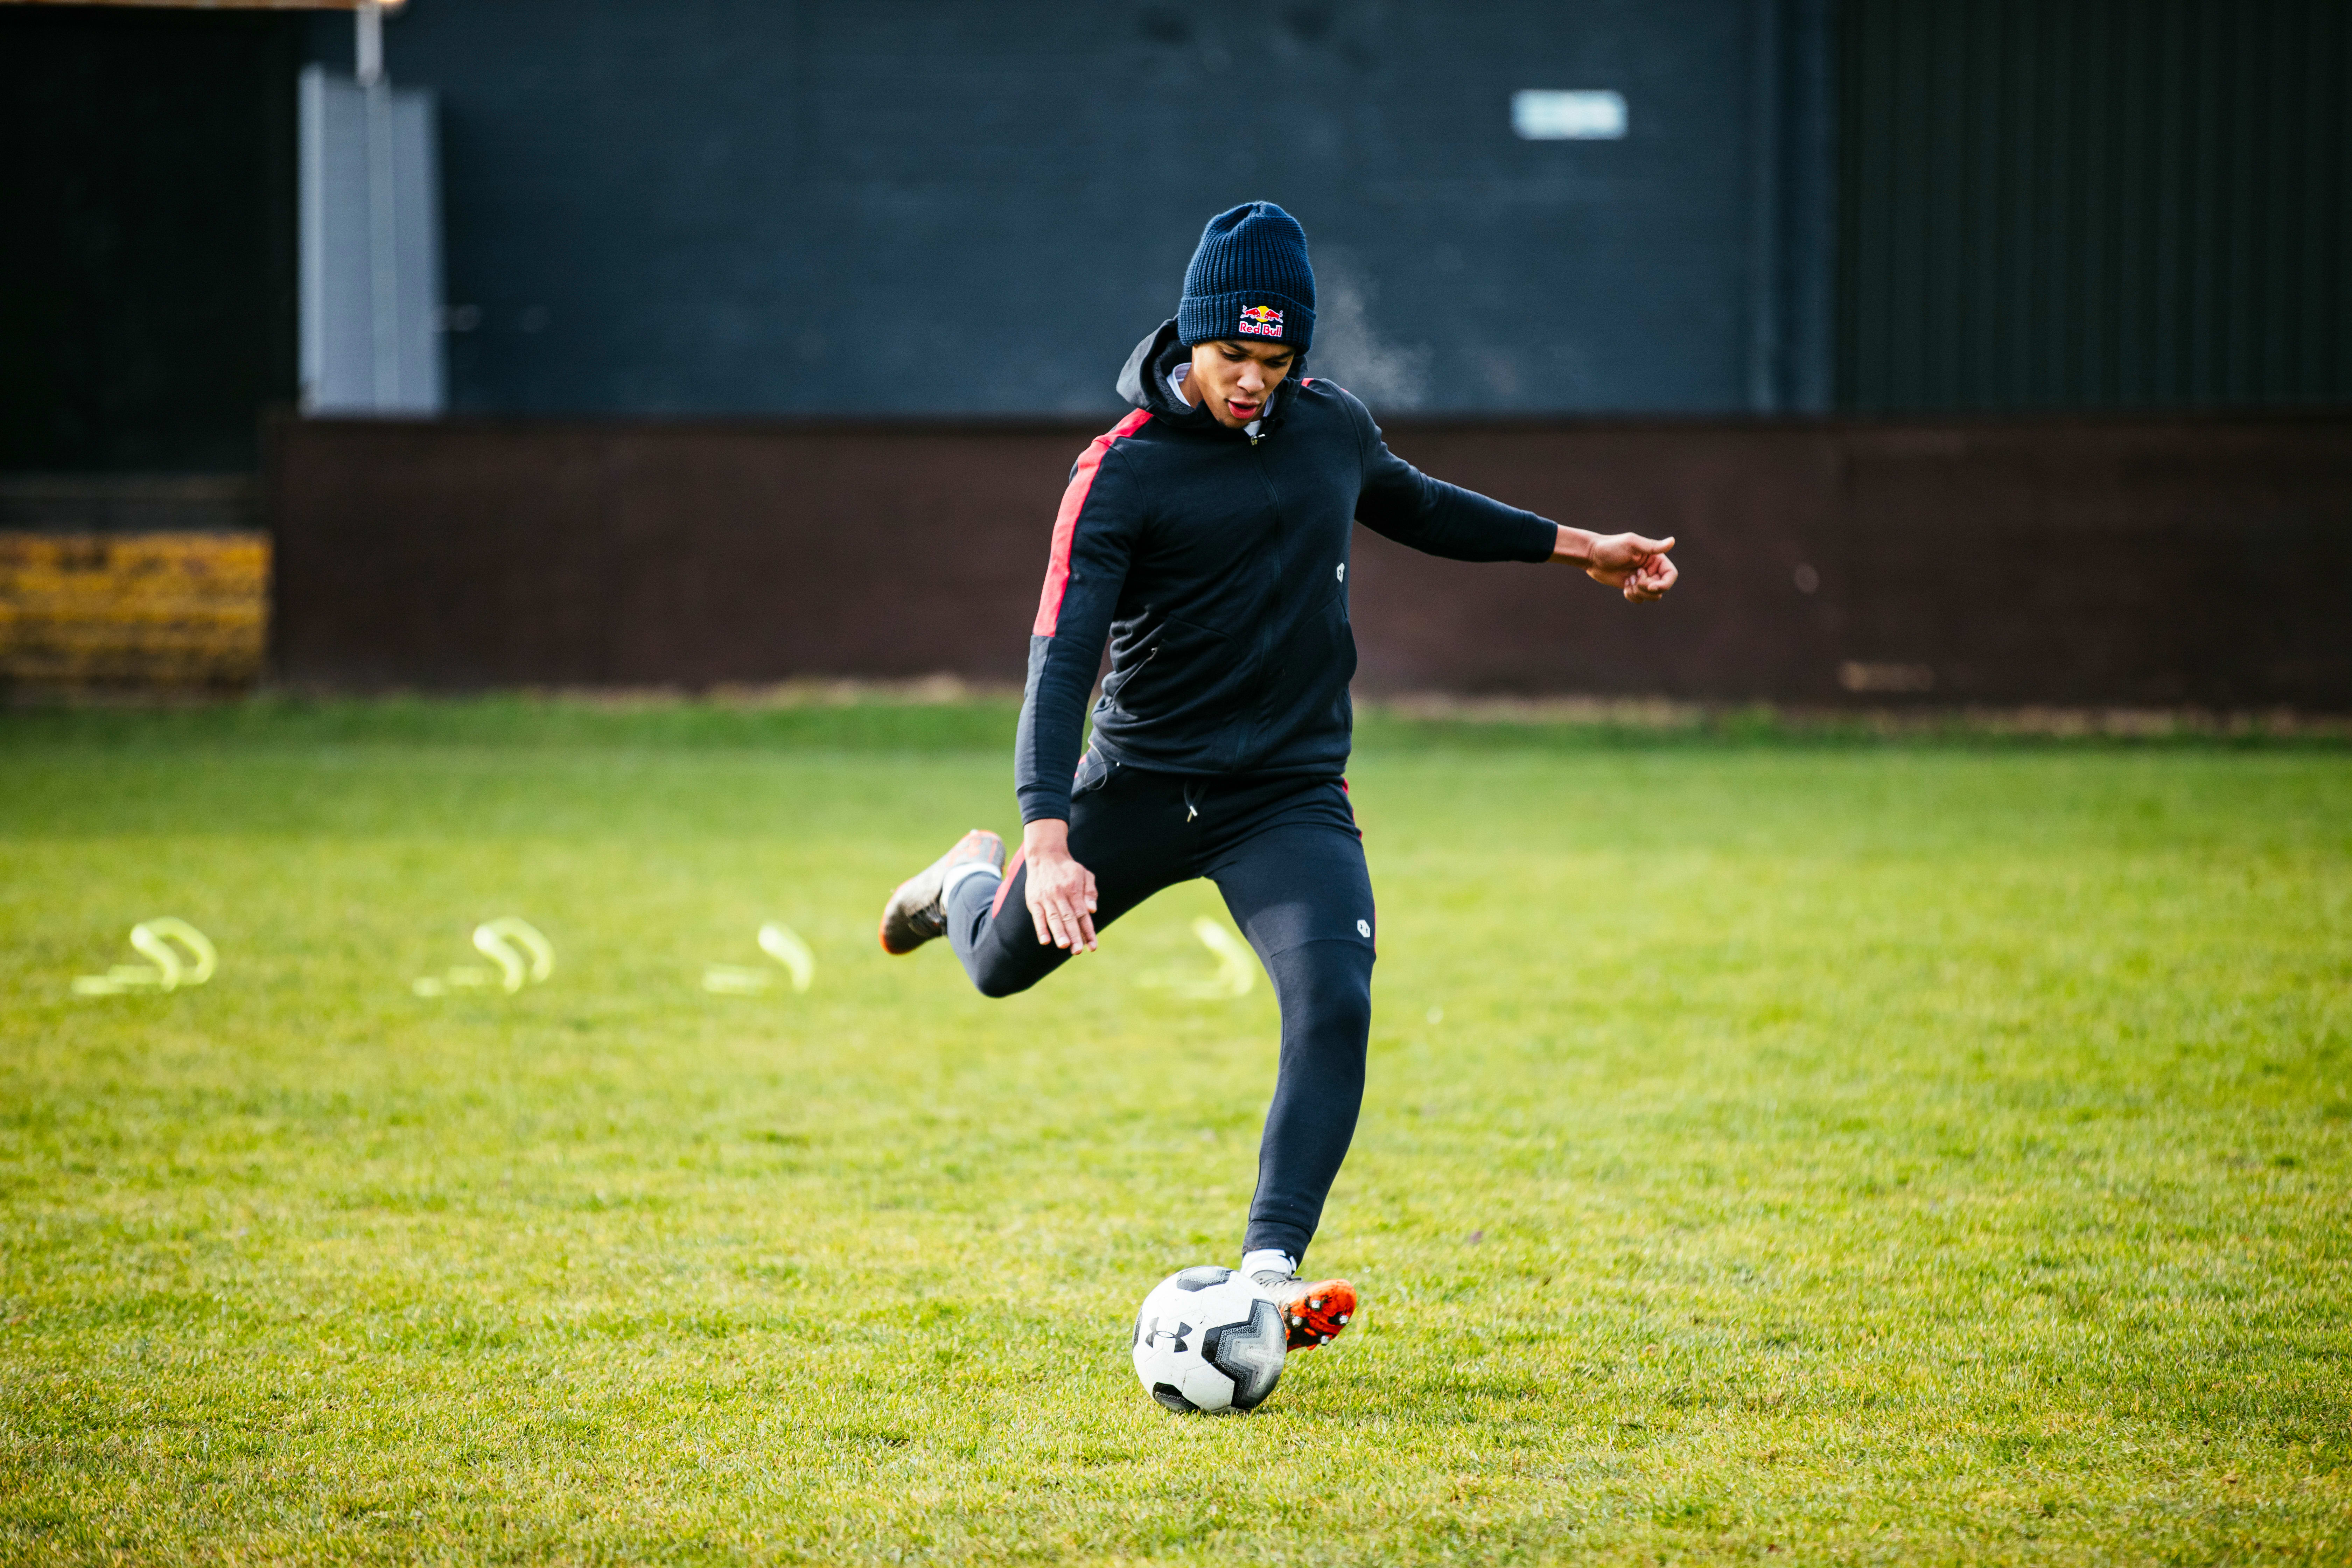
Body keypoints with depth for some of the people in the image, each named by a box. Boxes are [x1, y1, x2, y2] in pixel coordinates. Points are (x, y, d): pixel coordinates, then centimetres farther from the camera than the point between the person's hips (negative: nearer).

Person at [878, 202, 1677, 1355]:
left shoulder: (1330, 427, 1)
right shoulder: (1123, 471, -15)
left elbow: (1416, 507, 25)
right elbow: (1062, 655, -23)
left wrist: (1575, 548, 28)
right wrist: (1047, 835, -35)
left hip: (1291, 795, 2)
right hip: (1140, 784, -2)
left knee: (1334, 1007, -21)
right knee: (1002, 965, 16)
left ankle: (1271, 1267, -24)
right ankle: (973, 880, 53)